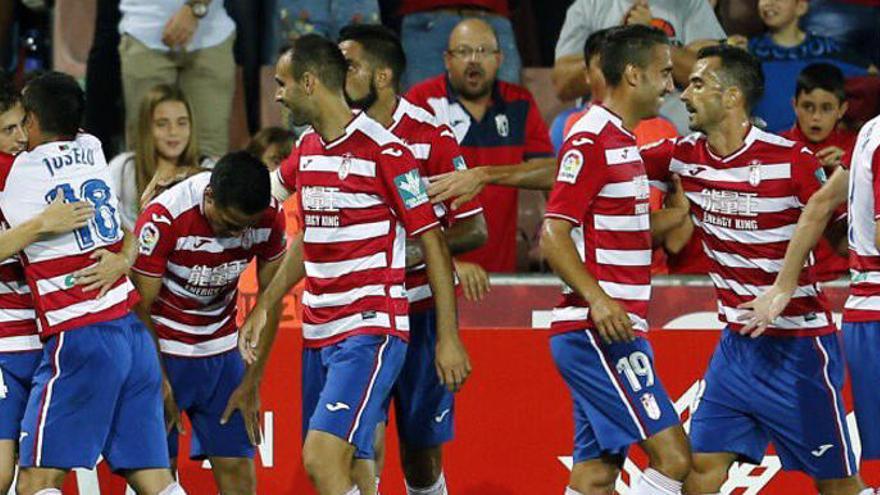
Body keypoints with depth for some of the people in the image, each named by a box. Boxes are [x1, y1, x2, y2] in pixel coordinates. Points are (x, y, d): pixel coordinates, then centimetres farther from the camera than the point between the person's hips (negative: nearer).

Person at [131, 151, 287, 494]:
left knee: (237, 466, -1)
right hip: (162, 350, -4)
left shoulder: (269, 217, -14)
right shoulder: (163, 219, -26)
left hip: (221, 350, 4)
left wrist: (252, 384, 0)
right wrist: (161, 386, -14)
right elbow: (141, 308, -17)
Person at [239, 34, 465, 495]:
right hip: (318, 332, 8)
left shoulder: (383, 150, -11)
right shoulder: (307, 150, 13)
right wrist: (263, 308, 26)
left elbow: (433, 243, -9)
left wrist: (449, 339, -12)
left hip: (371, 331, -8)